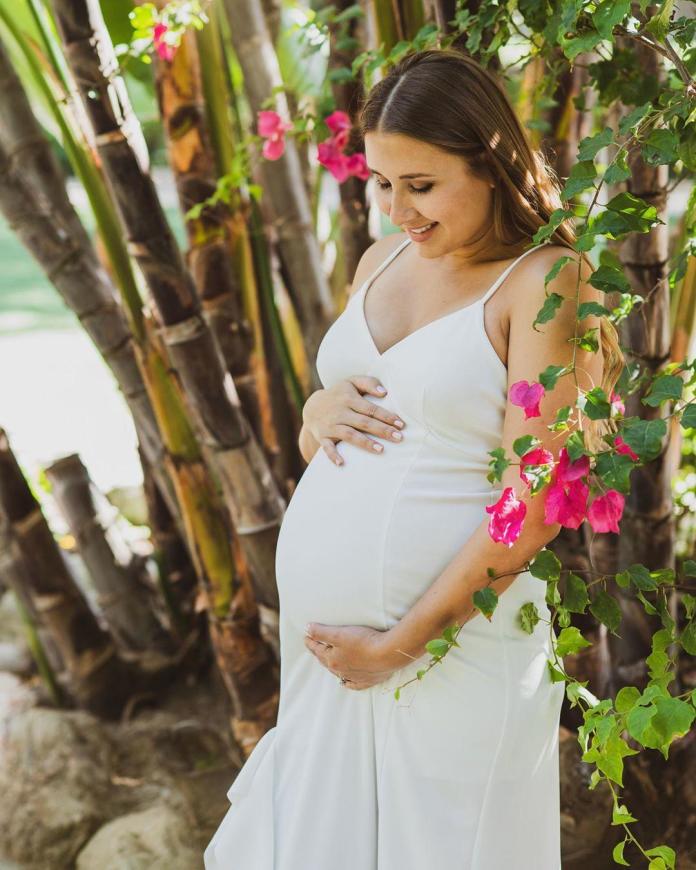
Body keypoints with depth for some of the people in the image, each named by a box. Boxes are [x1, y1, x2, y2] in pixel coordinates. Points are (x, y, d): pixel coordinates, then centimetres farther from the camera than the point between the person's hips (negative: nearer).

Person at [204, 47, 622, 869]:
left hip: (450, 646, -6)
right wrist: (319, 411, -6)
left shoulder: (544, 281, -12)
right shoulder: (380, 261, 9)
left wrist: (400, 645, -14)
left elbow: (533, 508, -17)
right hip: (318, 634, 6)